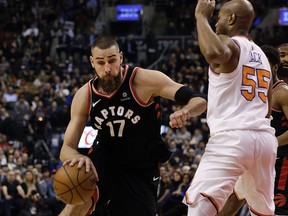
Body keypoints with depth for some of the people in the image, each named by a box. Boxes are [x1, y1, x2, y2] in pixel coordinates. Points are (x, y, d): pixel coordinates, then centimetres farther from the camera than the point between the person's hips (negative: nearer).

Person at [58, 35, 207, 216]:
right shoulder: (84, 96, -14)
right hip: (106, 158, 0)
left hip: (142, 169, 0)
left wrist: (186, 112, -52)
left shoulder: (145, 80, -22)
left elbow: (200, 101, -26)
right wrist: (77, 158, -40)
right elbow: (67, 148, -13)